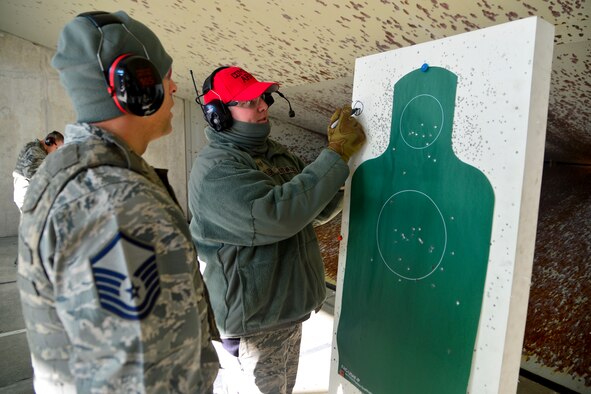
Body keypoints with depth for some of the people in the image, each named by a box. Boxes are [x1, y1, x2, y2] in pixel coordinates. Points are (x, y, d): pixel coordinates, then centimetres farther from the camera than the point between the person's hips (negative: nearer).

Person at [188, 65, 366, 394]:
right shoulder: (214, 169, -21)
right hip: (255, 318, -8)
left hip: (289, 305, 8)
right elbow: (274, 216, -35)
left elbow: (321, 208, 8)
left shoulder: (277, 154, 5)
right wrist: (336, 156, -29)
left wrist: (338, 151, -7)